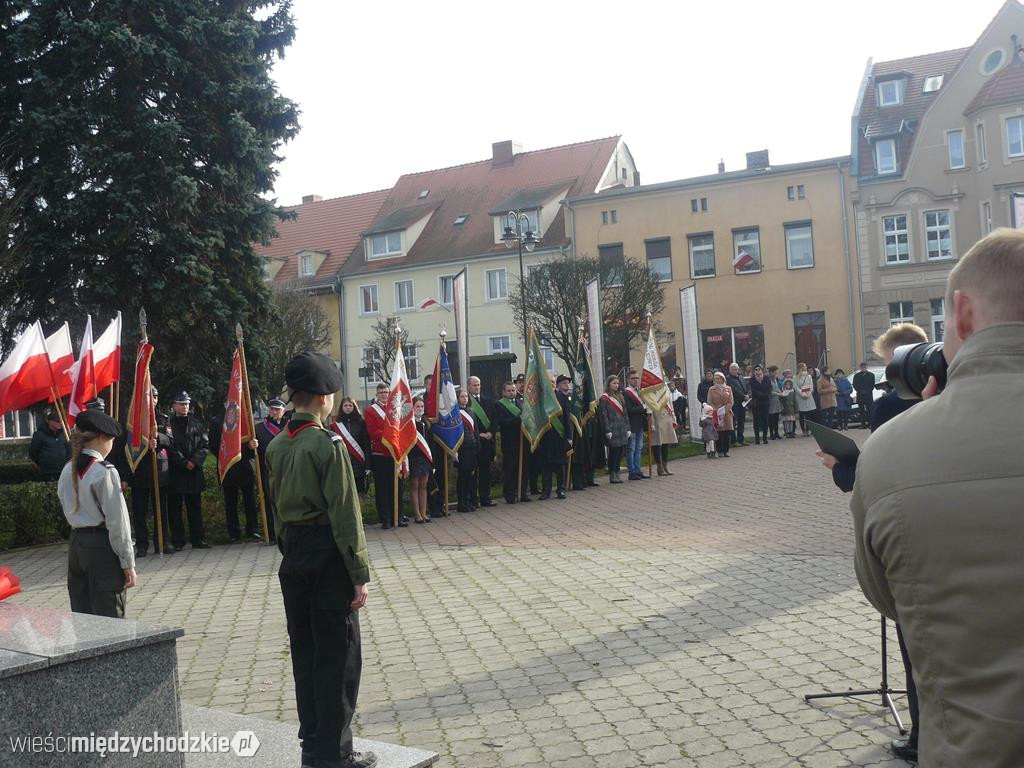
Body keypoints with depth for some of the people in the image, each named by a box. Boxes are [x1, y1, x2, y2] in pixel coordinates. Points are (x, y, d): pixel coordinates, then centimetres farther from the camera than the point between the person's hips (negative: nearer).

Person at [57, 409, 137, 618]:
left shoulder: (67, 471, 7)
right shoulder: (105, 472, -14)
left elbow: (69, 511, 13)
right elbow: (117, 522, -13)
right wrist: (128, 563, -9)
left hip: (76, 546, 7)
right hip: (102, 546, -7)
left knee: (81, 616, 12)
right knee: (109, 618, -1)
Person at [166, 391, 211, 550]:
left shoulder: (197, 424, 12)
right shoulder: (168, 424, -1)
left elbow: (204, 445, 5)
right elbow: (170, 447, -9)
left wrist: (195, 461, -10)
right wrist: (184, 463, -13)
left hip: (195, 471, 4)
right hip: (175, 472, -3)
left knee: (195, 507, 7)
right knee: (175, 508, 1)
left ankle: (197, 540, 13)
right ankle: (178, 541, 7)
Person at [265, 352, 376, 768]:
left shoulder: (276, 446, 7)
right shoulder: (327, 444, -16)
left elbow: (278, 505, 14)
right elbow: (345, 514, -17)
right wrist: (360, 574, -13)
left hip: (293, 555, 8)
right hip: (327, 556, -8)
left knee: (304, 651, 15)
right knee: (338, 655, 2)